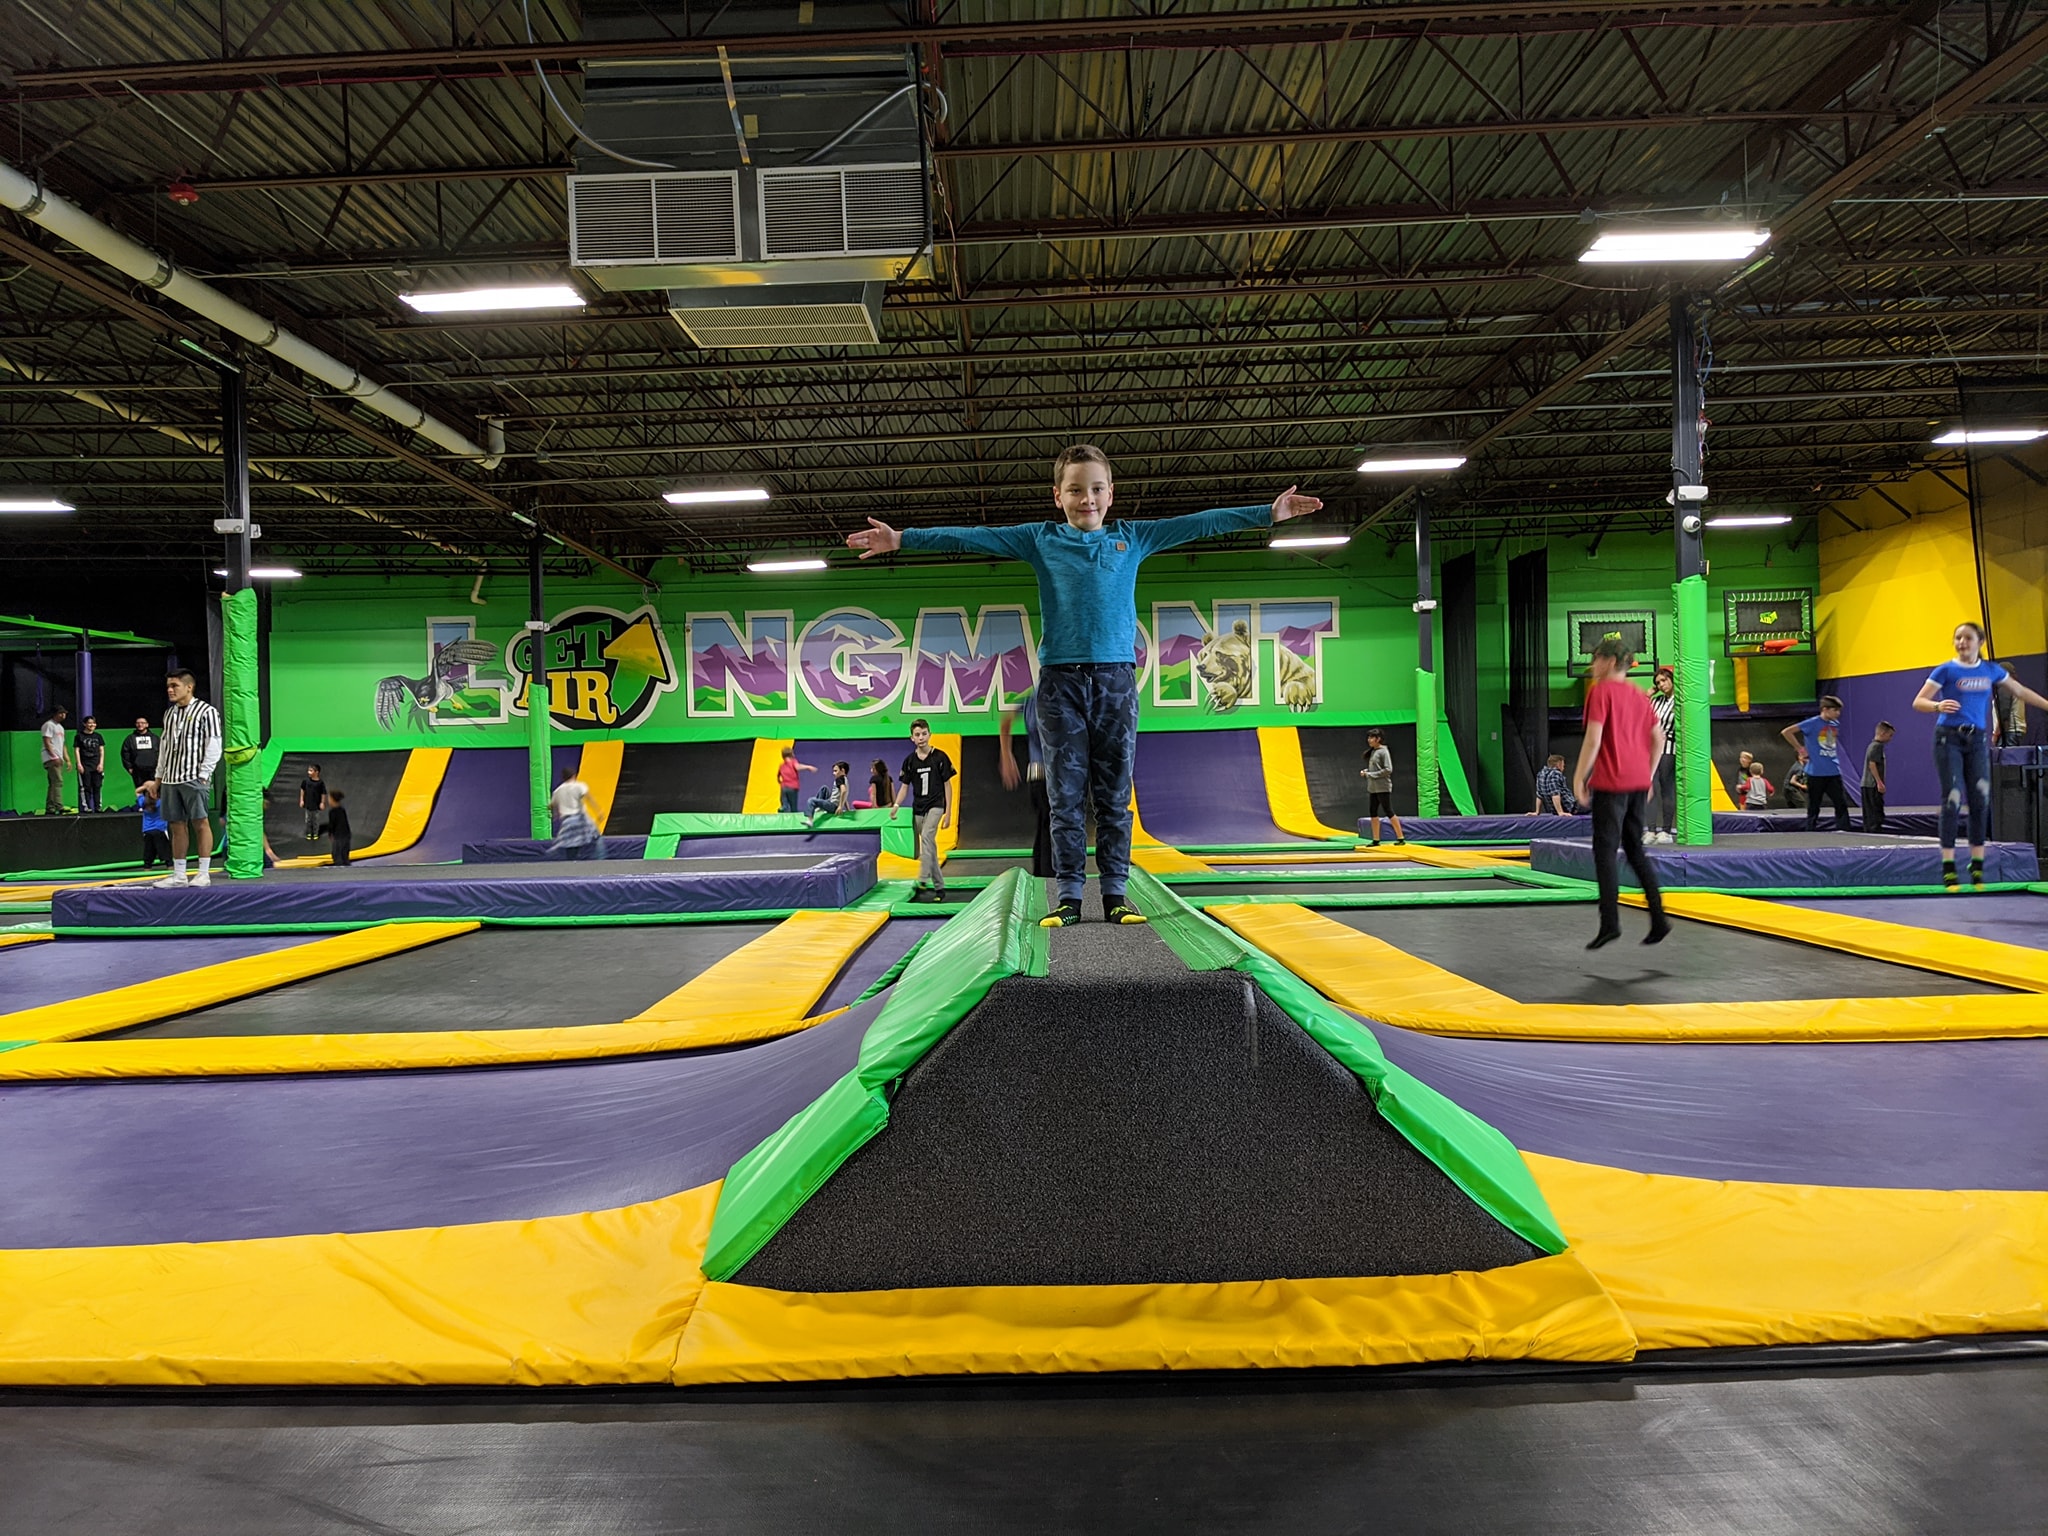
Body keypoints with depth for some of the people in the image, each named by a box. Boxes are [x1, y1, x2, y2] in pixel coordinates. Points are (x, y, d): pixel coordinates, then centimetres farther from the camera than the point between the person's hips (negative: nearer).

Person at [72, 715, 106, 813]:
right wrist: (79, 764, -6)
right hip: (84, 765, -2)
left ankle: (97, 807, 4)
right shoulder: (79, 736, 4)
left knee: (97, 787, 2)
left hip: (97, 765, 2)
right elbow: (76, 750, 2)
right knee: (86, 787, -4)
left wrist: (101, 763, 1)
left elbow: (102, 750, 11)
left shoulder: (98, 736, 12)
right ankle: (86, 807, -3)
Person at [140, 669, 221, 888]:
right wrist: (158, 778, 19)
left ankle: (204, 873, -3)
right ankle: (178, 875, 11)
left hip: (194, 778, -6)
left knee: (200, 823, -6)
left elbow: (213, 747, -7)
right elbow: (164, 747, 23)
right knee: (177, 826, 7)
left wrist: (203, 775, -12)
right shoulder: (169, 714, 17)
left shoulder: (206, 712, -3)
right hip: (170, 778, 6)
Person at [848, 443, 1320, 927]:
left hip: (1116, 677, 1)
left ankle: (1115, 893, 7)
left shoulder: (1131, 537, 13)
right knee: (1065, 795, 0)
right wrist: (902, 538, -2)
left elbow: (1197, 524, 11)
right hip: (1060, 679, -1)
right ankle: (1069, 896, 4)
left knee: (1114, 793, 3)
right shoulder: (1040, 540, 10)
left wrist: (1269, 513, 8)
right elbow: (971, 538, 5)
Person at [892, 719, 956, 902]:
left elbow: (947, 785, -1)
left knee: (927, 837, -26)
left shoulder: (940, 757, -5)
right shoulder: (909, 761, 4)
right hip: (918, 808, 4)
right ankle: (939, 886, 18)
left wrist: (948, 813, -4)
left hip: (935, 806, -4)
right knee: (930, 848, 8)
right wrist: (896, 805, -13)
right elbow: (905, 786, 6)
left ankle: (922, 881, -30)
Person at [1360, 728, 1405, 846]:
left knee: (1388, 812, -4)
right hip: (1372, 788, 9)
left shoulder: (1383, 752, -13)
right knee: (1373, 812, 8)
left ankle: (1401, 837, 4)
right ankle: (1376, 840, 14)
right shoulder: (1372, 752, 12)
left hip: (1383, 788, -9)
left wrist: (1371, 774, -16)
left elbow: (1388, 770, -19)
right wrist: (1365, 771, 2)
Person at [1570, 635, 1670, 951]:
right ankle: (1658, 919, 11)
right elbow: (1658, 739, 14)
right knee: (1635, 850, 15)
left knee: (1605, 852, -4)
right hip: (1639, 782, 7)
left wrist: (1579, 777, -10)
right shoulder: (1639, 695, 14)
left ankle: (1610, 922, -11)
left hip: (1611, 782, -7)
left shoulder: (1600, 690, -8)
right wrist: (1648, 774, 21)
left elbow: (1593, 738, -15)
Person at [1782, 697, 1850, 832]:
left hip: (1834, 772, 6)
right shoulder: (1812, 723, -10)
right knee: (1813, 807, 3)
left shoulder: (1835, 724, 9)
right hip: (1816, 773, -5)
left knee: (1842, 804, -1)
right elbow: (1786, 732, -12)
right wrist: (1800, 749, -9)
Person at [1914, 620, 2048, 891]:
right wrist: (1938, 706, -27)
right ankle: (1948, 868, -7)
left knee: (1981, 801, -1)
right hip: (1949, 738, -4)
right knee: (1952, 800, -10)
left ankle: (1977, 867, 6)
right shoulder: (1946, 670, -2)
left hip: (1977, 739, 4)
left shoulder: (1991, 670, 10)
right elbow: (1918, 702, -7)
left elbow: (2020, 691, 24)